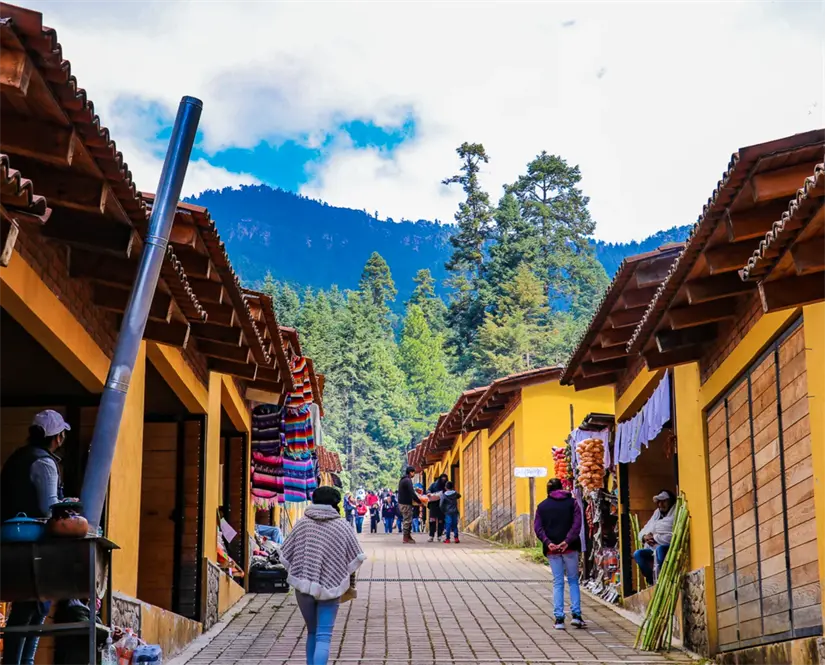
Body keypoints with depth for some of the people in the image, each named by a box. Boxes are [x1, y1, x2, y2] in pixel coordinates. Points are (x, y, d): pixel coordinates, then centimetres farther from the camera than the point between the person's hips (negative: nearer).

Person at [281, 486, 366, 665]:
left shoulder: (302, 524, 1)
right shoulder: (343, 527, -2)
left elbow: (285, 556, 4)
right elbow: (357, 558, 2)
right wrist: (343, 575, 19)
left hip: (304, 586, 2)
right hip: (331, 587, -2)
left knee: (312, 632, 21)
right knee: (324, 636, -4)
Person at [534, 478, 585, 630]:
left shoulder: (542, 506, 8)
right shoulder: (571, 502, 4)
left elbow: (538, 527, -3)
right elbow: (577, 524, -9)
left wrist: (547, 542, -12)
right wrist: (567, 541, -15)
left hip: (552, 549, 1)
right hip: (569, 548, -1)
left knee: (558, 582, 7)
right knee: (573, 580, 11)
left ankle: (559, 618, 0)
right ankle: (576, 614, 0)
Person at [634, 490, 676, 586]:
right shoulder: (657, 513, 17)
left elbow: (673, 536, -21)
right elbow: (643, 531, 19)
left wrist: (655, 537, -15)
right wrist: (645, 537, -6)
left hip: (671, 549, -7)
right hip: (653, 549, 7)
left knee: (659, 549, -37)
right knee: (638, 554, -16)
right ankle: (652, 581, -13)